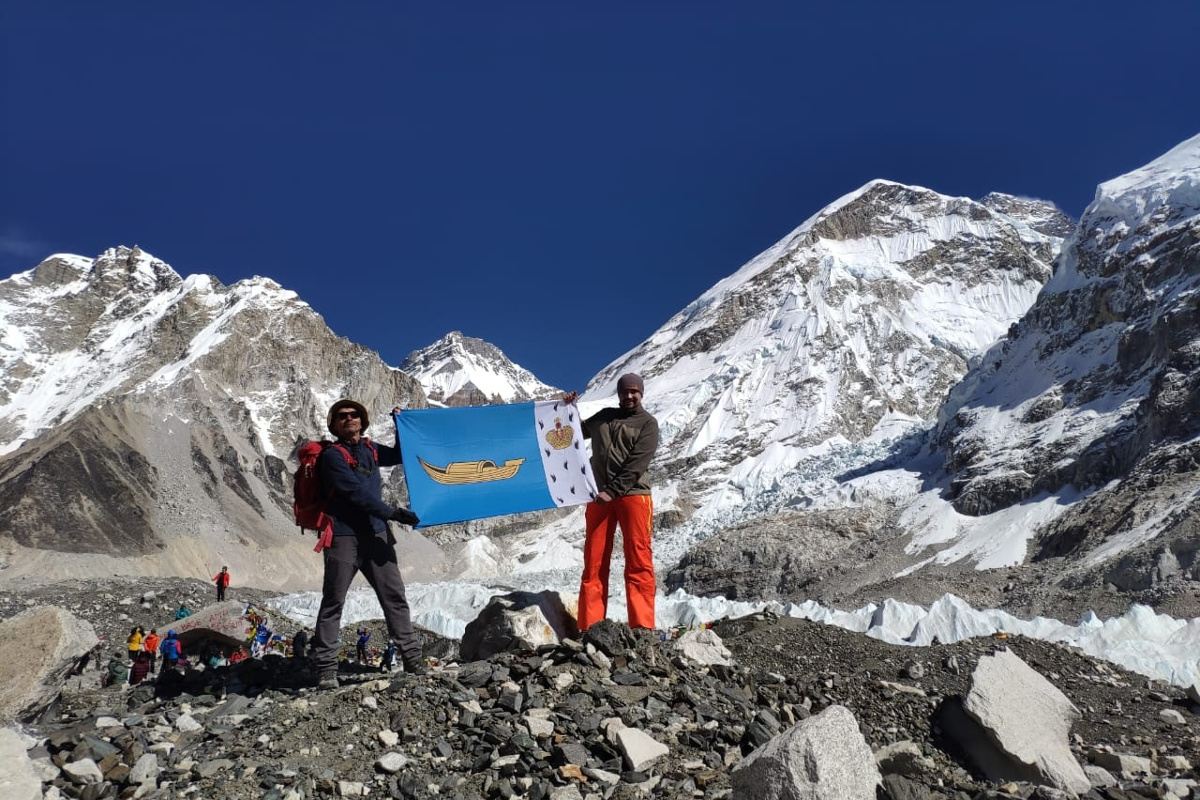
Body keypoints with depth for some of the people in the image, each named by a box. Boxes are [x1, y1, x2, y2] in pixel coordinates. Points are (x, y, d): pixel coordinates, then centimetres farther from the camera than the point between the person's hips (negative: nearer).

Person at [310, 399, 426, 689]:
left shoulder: (370, 450, 14)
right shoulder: (333, 455, -5)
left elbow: (399, 455, 33)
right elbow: (357, 493, -15)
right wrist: (392, 513, -17)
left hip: (376, 534, 6)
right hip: (344, 537, -5)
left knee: (395, 596, 4)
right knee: (333, 601, 0)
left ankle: (412, 656, 10)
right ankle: (326, 667, 7)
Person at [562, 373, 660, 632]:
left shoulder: (648, 423, 4)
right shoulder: (604, 416, 18)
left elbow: (637, 463, -8)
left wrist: (612, 491, -17)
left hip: (633, 494, -4)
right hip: (599, 496, 4)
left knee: (638, 561, -7)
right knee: (594, 561, 1)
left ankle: (642, 626, -6)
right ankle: (590, 627, 4)